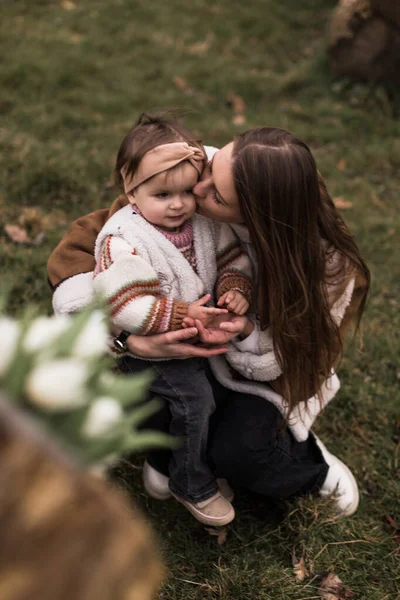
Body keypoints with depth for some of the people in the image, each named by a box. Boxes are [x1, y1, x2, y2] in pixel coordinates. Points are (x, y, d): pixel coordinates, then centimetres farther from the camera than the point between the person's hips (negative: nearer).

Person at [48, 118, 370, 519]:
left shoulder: (325, 262, -31)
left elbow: (289, 359, -19)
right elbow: (76, 251, -26)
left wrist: (245, 332, -43)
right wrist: (131, 338, -42)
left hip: (266, 375, -2)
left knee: (238, 454, -25)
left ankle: (311, 465, 10)